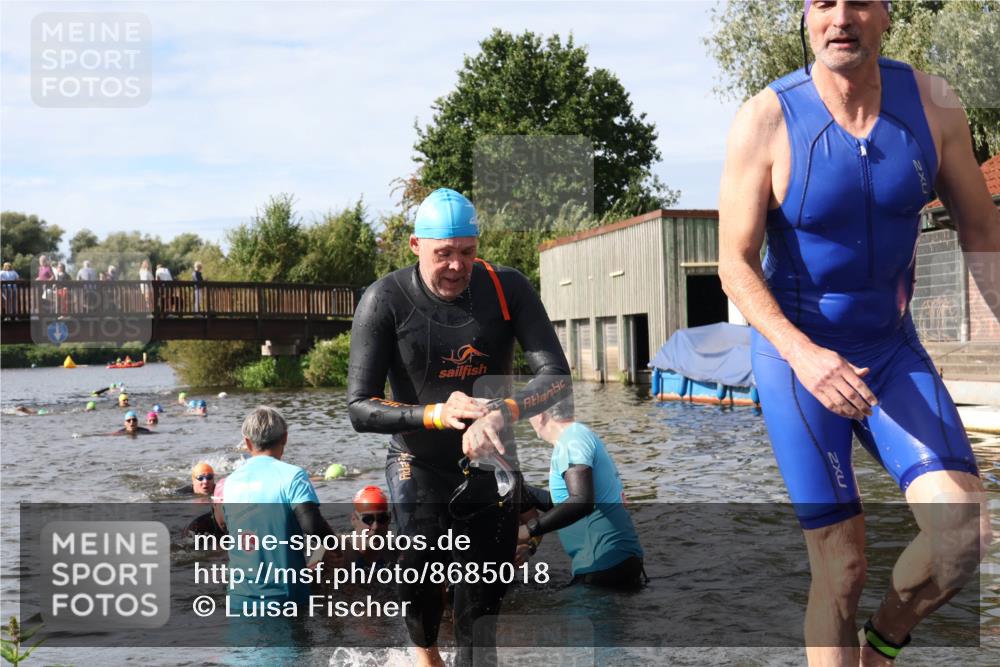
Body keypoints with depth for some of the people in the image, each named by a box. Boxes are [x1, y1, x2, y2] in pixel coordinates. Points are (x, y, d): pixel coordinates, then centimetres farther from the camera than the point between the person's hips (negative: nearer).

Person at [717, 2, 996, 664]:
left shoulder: (933, 104, -4)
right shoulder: (766, 121, -14)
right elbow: (736, 265, -14)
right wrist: (802, 353, -28)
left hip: (893, 349, 3)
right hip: (794, 353, -3)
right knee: (841, 568, -1)